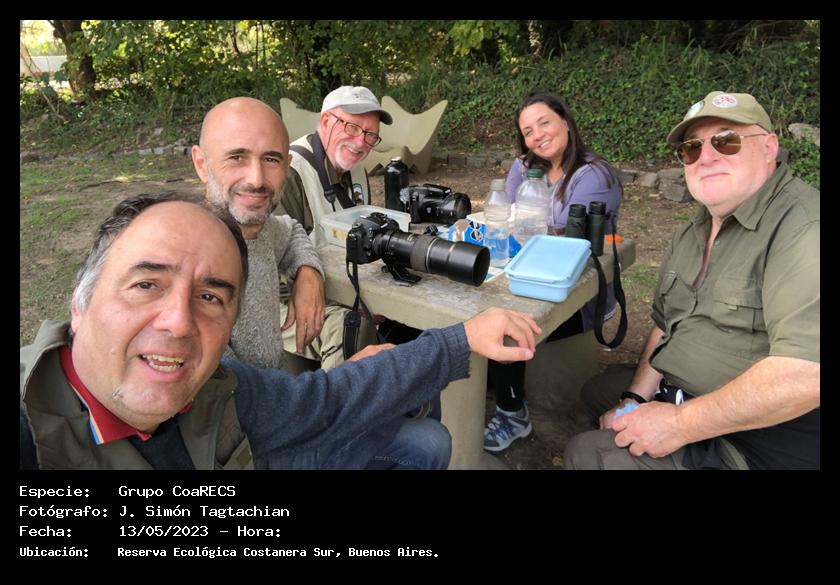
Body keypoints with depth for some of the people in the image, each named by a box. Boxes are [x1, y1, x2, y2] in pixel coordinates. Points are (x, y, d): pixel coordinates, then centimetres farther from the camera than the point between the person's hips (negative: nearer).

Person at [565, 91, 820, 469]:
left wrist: (679, 424, -25)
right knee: (598, 391, 21)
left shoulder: (804, 226, -24)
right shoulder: (691, 234, 7)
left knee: (587, 454, -12)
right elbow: (665, 325, 10)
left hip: (755, 447, -8)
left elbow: (807, 372, -34)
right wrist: (636, 400, -4)